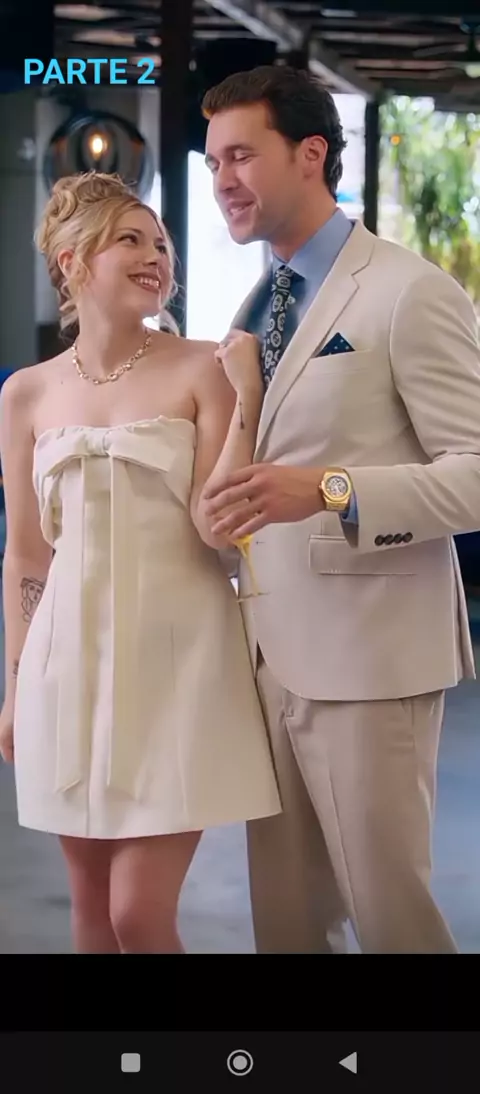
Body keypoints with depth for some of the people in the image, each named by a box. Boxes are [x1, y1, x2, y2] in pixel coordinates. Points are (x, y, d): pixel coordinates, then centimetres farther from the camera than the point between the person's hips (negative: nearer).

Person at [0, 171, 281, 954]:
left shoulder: (202, 371, -3)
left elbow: (216, 528, -9)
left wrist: (246, 400, -15)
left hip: (175, 657, -3)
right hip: (74, 661, 3)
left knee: (141, 916, -5)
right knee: (93, 912, 11)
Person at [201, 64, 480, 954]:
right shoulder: (254, 311, 15)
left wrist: (329, 491, -26)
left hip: (366, 654, -7)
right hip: (272, 652, 7)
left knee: (387, 910, 2)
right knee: (284, 915, 13)